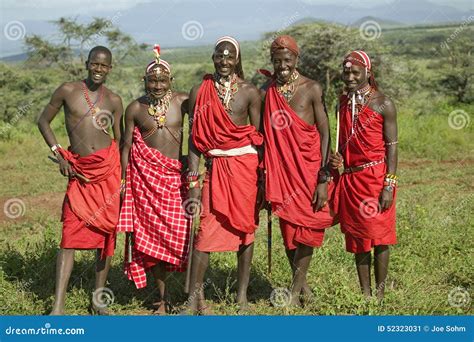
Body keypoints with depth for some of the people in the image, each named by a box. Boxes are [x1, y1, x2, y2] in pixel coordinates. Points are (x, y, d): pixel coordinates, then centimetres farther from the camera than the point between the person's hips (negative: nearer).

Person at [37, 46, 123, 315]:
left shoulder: (114, 100, 7)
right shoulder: (68, 91, 2)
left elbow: (120, 139, 12)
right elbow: (44, 121, 10)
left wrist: (124, 177, 6)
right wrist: (58, 153, -1)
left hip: (109, 168, 2)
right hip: (79, 170, -2)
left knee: (107, 233, 5)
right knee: (70, 235, -8)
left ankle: (98, 300, 16)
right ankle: (58, 307, -7)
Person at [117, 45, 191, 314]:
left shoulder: (182, 102, 1)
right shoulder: (135, 108, 3)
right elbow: (126, 145, 7)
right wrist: (123, 181, 4)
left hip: (175, 175, 0)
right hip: (146, 176, 0)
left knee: (182, 232, -8)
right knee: (152, 234, 1)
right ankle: (163, 296, 11)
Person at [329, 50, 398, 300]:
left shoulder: (383, 104, -5)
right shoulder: (342, 103, 11)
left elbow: (392, 146, -7)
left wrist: (389, 185, -14)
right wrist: (337, 159, -1)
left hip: (376, 177, -5)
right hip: (350, 177, 5)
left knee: (379, 236, 0)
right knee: (357, 238, 9)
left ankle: (379, 295, 10)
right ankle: (365, 294, 18)